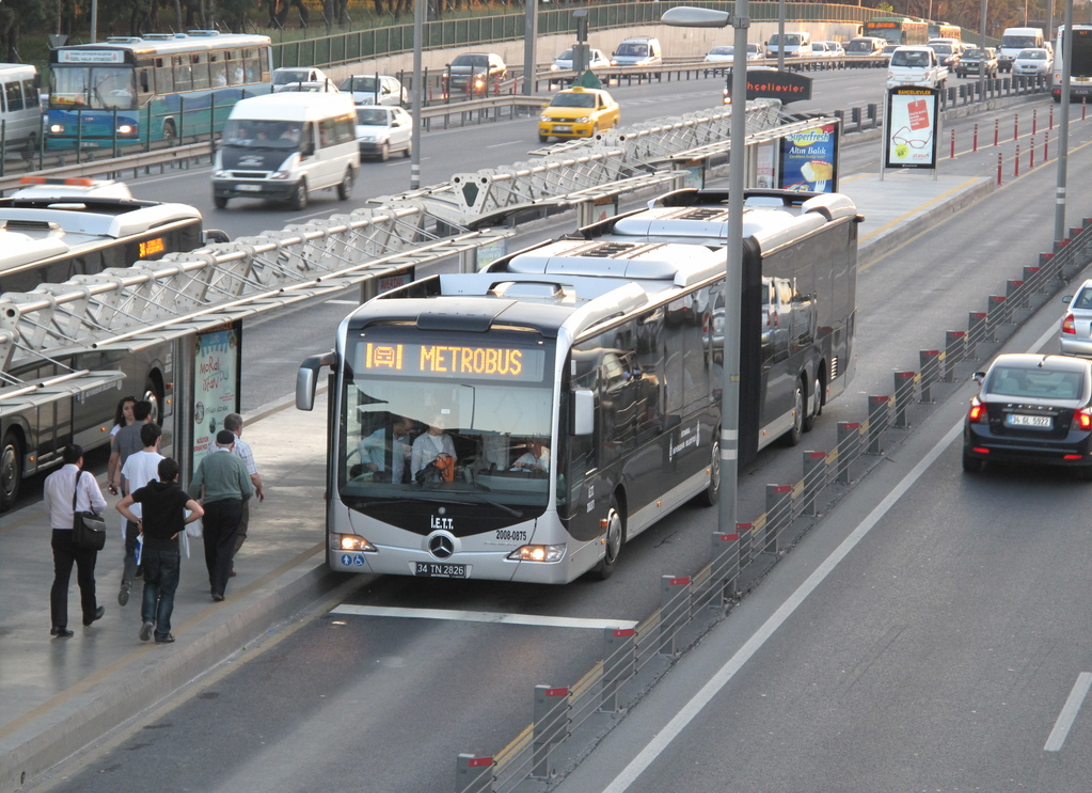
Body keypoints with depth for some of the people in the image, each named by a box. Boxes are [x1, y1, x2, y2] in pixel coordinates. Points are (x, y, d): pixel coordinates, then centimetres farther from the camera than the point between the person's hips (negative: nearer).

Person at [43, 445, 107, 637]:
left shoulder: (50, 479, 3)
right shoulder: (85, 478, -9)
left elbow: (48, 506, 11)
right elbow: (100, 505, -9)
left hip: (59, 533, 2)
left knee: (60, 578, 0)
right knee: (86, 577, 16)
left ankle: (58, 623, -12)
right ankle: (89, 614, 35)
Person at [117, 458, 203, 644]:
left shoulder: (146, 492, -2)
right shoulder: (179, 494, -10)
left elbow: (121, 505, -1)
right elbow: (199, 511, -23)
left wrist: (138, 521, 4)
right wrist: (182, 523, -9)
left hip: (149, 546, 2)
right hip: (170, 548, -2)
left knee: (151, 585, 21)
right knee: (167, 591, 7)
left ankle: (148, 618, 0)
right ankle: (162, 633, 7)